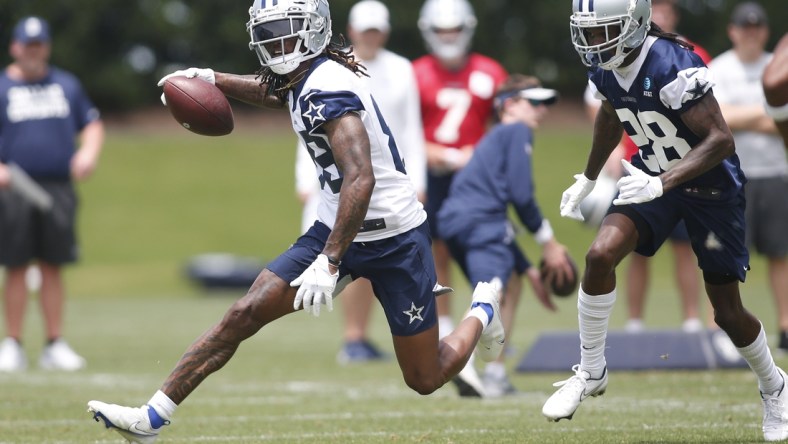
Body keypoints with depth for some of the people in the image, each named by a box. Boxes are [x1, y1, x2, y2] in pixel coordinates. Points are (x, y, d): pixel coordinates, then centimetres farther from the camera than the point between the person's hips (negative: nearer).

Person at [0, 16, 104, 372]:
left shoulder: (67, 85, 16)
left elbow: (92, 123, 21)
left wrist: (89, 152, 1)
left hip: (58, 189, 3)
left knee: (53, 267, 3)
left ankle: (55, 346, 6)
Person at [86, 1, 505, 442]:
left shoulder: (327, 89, -24)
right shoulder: (302, 80, 4)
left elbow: (361, 180, -34)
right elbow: (272, 91, 32)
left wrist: (329, 263, -37)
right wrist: (212, 79, 24)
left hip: (394, 239, -8)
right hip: (335, 228, 8)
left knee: (426, 380, 5)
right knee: (245, 314, -5)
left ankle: (483, 310, 35)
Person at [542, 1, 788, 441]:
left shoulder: (673, 67, -31)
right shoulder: (605, 67, -8)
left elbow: (720, 140, -31)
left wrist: (660, 184, -40)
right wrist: (588, 178, 21)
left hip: (711, 185, -6)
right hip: (654, 177, 6)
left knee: (728, 311, 4)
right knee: (601, 255, -19)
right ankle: (591, 372, -2)